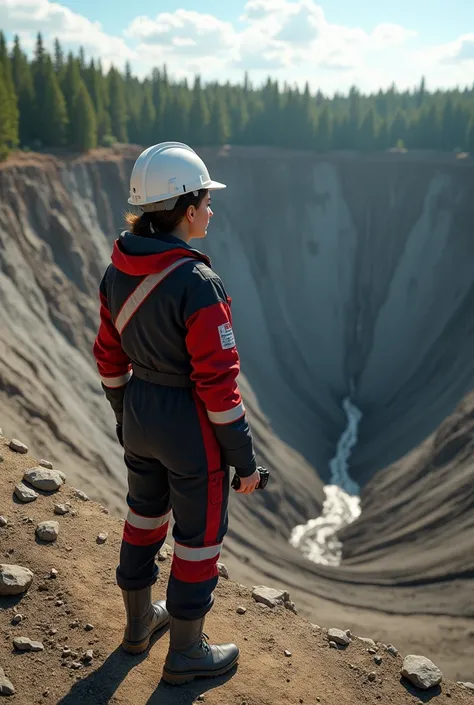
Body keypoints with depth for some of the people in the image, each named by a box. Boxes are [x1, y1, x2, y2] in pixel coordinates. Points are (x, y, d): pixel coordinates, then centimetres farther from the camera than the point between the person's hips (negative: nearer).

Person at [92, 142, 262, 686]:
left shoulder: (118, 271, -4)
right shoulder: (198, 285, -27)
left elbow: (109, 356, 6)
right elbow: (218, 383, -23)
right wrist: (244, 458, -11)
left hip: (140, 416, 7)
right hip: (192, 428, -7)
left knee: (146, 516, 26)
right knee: (200, 537, 14)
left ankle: (139, 621, 49)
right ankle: (184, 654, 35)